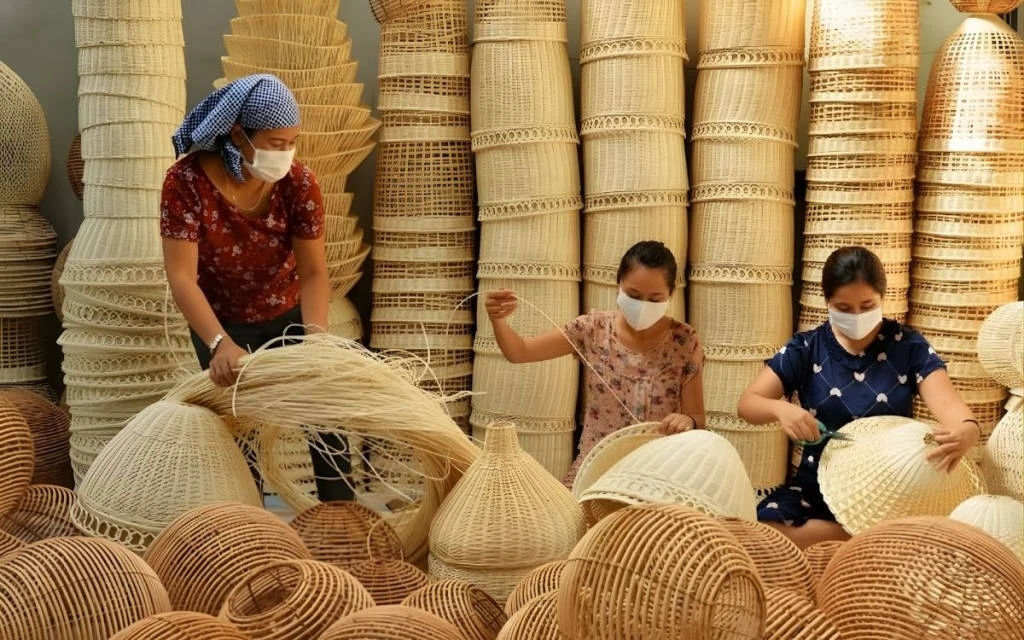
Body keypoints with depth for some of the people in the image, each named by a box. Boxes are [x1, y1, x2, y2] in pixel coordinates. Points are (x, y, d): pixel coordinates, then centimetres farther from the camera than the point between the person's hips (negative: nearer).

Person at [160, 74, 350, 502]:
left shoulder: (298, 182, -21)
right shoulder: (187, 181, -27)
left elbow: (313, 271, -21)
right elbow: (182, 276, -31)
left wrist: (315, 339, -37)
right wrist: (221, 345, -45)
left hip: (288, 314, 2)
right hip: (222, 322, -2)